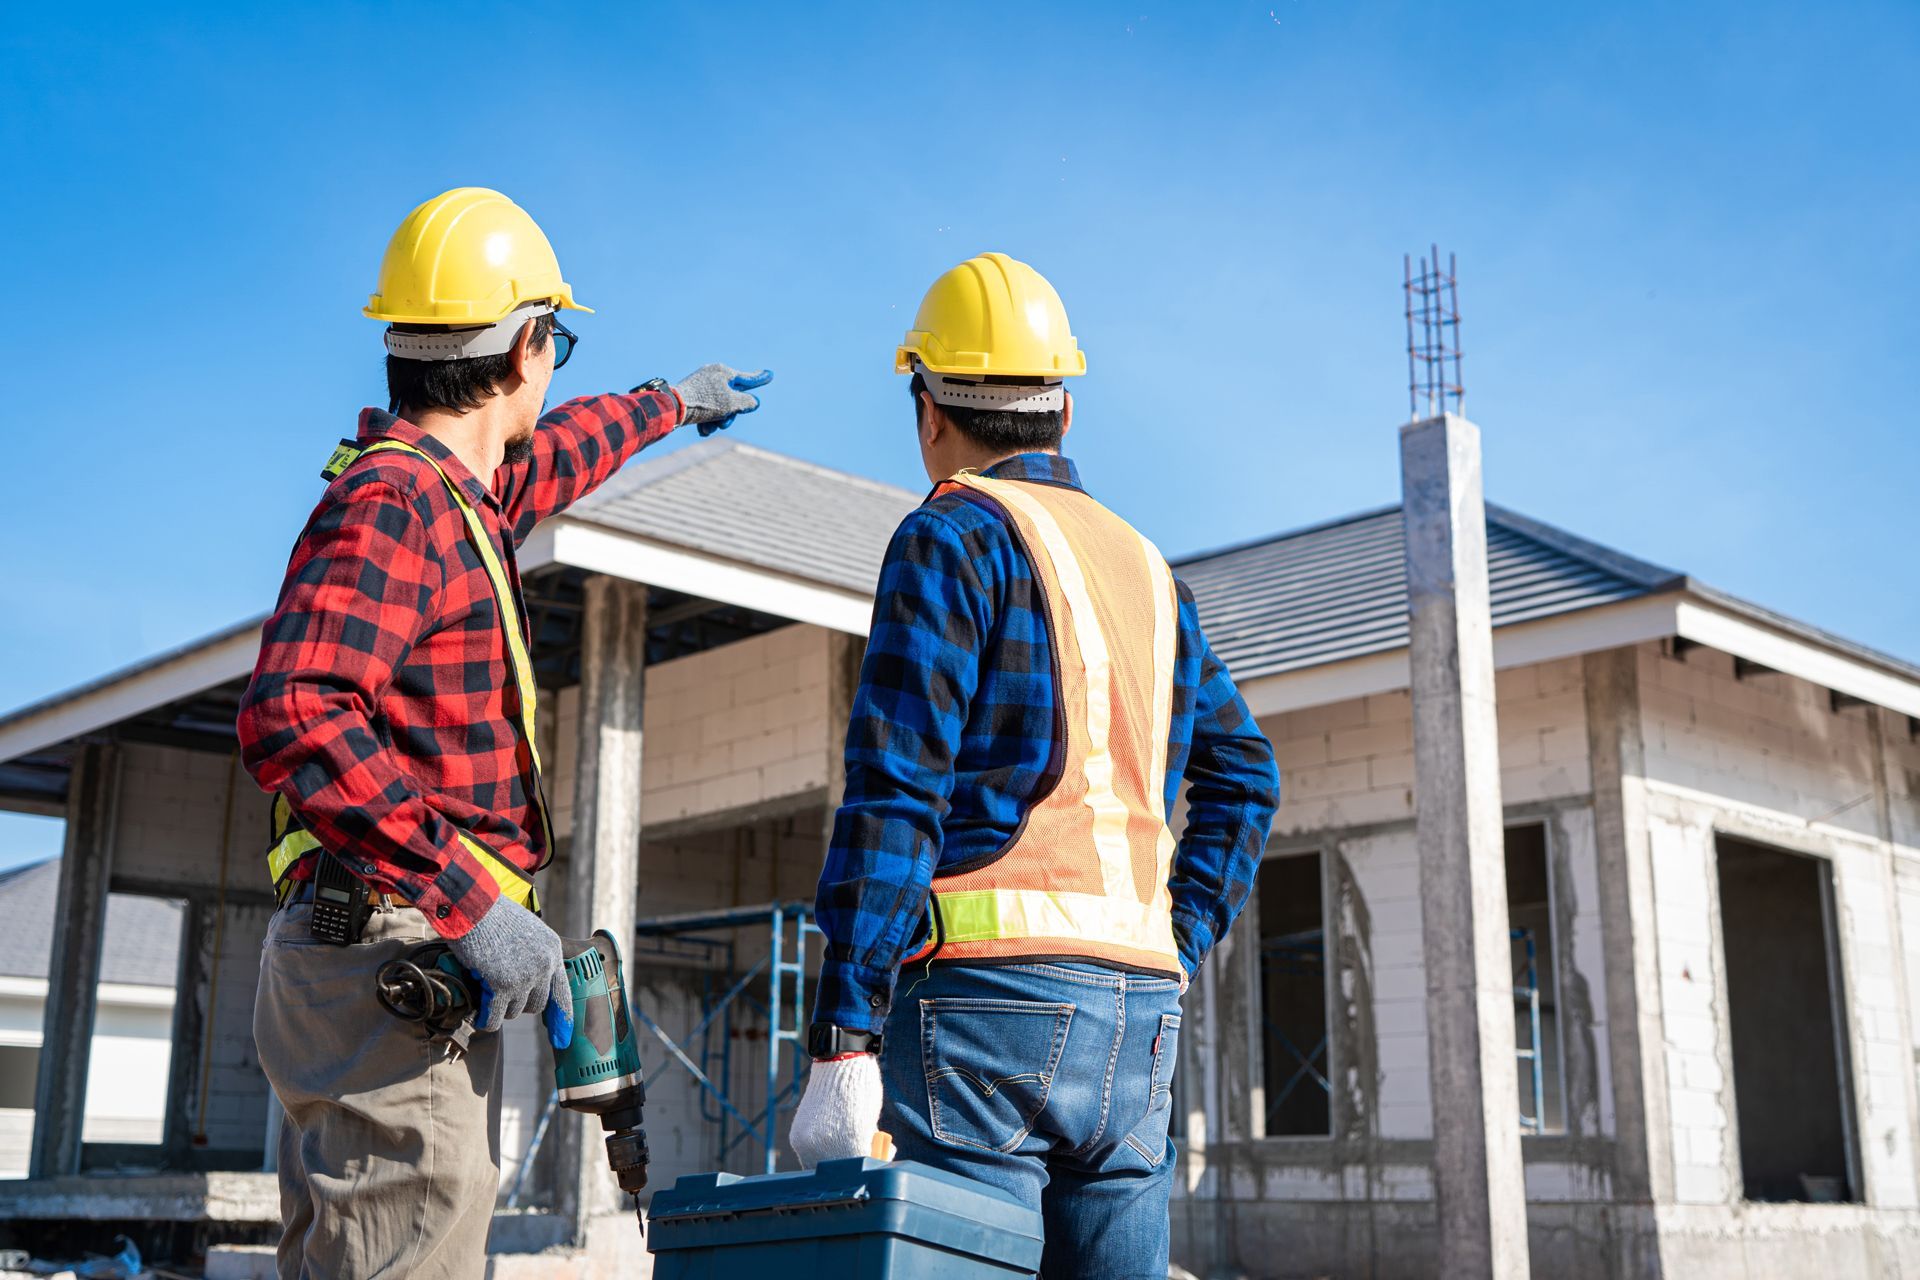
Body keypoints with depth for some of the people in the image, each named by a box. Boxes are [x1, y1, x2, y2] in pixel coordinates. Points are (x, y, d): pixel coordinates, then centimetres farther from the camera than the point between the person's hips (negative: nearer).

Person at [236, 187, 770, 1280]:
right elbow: (291, 719, -26)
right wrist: (471, 900, -29)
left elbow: (555, 456, 40)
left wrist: (673, 401, 57)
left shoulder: (452, 496, 17)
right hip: (395, 960, -10)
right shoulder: (393, 501, -13)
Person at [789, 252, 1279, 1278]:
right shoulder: (1146, 564, 20)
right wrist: (1175, 951, 17)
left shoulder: (954, 535, -2)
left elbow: (896, 794, -11)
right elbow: (1243, 775, 22)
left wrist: (842, 1040, -14)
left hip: (992, 981, -7)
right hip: (1137, 1009, 7)